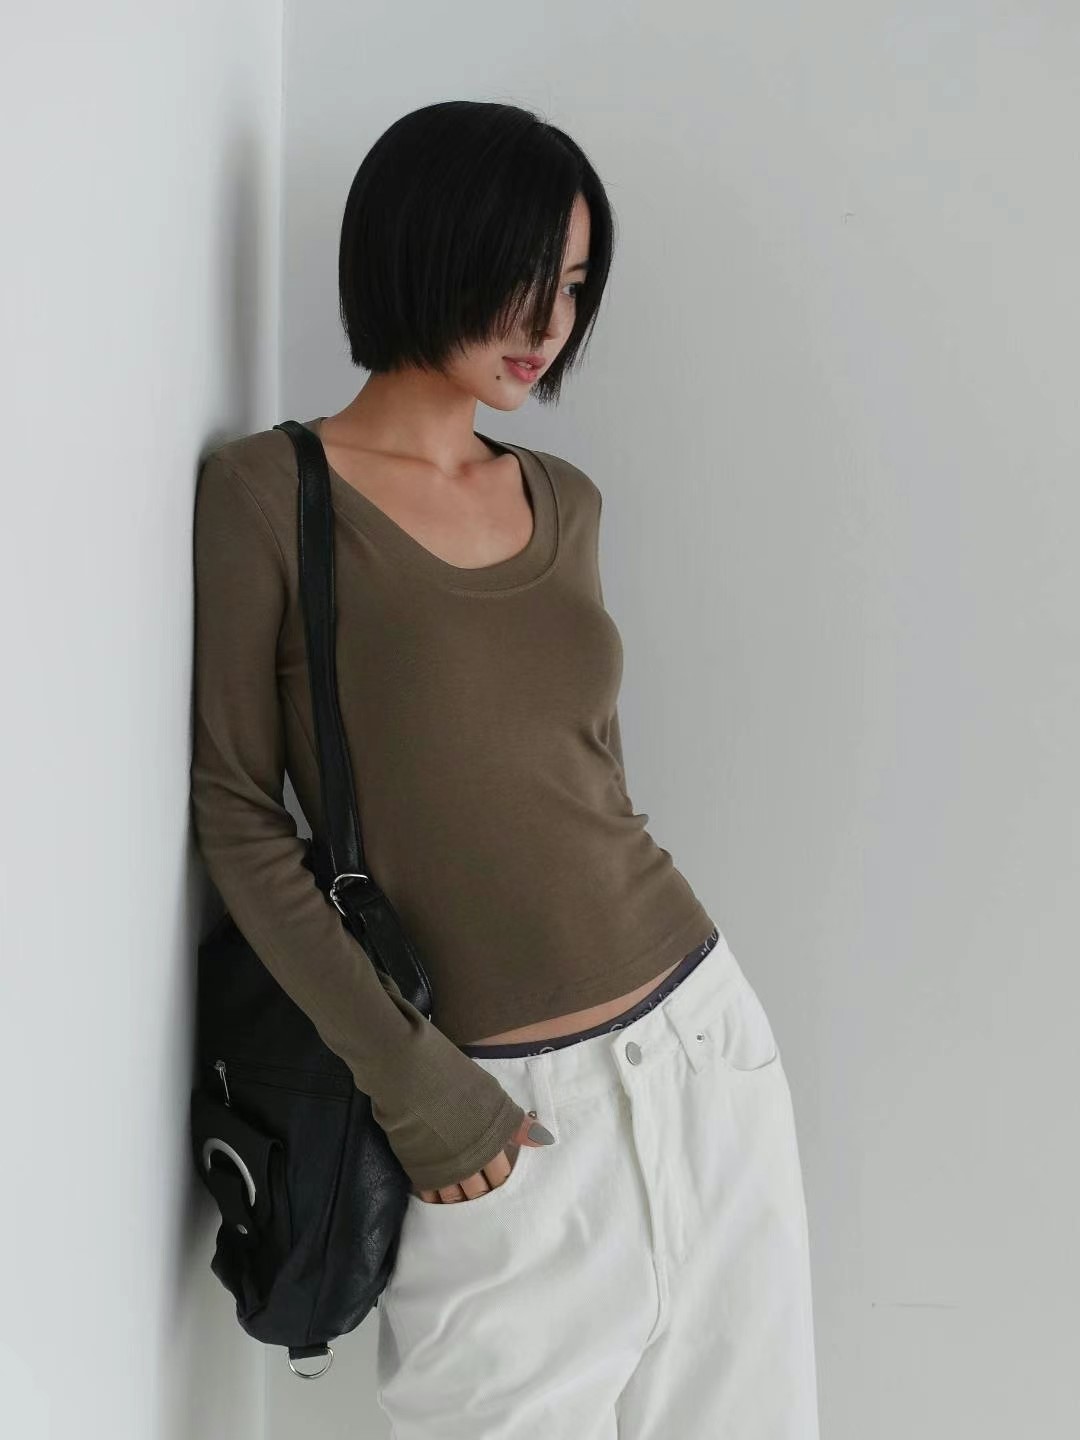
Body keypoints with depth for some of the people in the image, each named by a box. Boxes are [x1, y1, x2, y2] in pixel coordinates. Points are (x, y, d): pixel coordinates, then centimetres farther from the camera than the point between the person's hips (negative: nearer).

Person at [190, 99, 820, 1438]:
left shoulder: (564, 501, 9)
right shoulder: (265, 493, -8)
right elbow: (237, 813, -8)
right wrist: (410, 1082, -12)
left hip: (701, 1040, 5)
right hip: (498, 1115, -5)